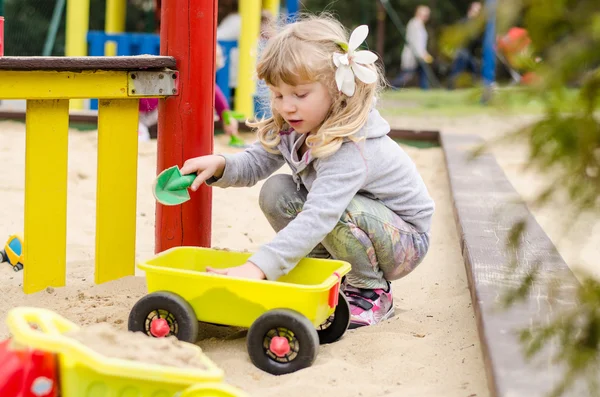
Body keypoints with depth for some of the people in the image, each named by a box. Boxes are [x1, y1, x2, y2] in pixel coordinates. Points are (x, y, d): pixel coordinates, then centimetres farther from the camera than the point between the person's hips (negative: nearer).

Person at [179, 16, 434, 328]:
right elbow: (255, 164, 0)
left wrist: (258, 266, -53)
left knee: (343, 210, -36)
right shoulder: (292, 128, -9)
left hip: (406, 241, -7)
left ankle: (372, 293, -9)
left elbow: (318, 218, -45)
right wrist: (220, 166, -24)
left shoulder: (350, 148, -35)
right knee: (276, 193, -9)